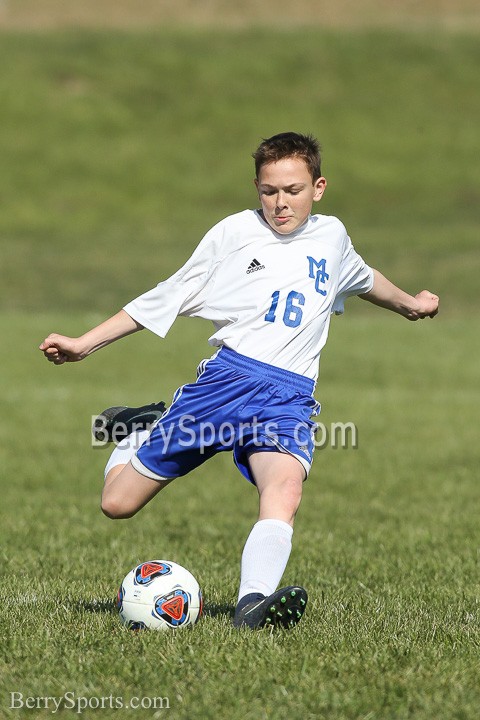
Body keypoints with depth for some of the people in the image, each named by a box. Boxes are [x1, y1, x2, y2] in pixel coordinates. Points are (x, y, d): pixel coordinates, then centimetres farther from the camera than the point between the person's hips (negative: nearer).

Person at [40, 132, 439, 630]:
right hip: (227, 376, -1)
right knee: (117, 503, -1)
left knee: (285, 489, -33)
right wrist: (85, 344, 7)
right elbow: (169, 296, 11)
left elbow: (362, 278, 42)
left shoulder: (331, 237, 18)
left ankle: (253, 605, -51)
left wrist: (409, 303, 59)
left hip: (288, 397, 1)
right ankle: (141, 429, 31)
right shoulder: (236, 232, 8)